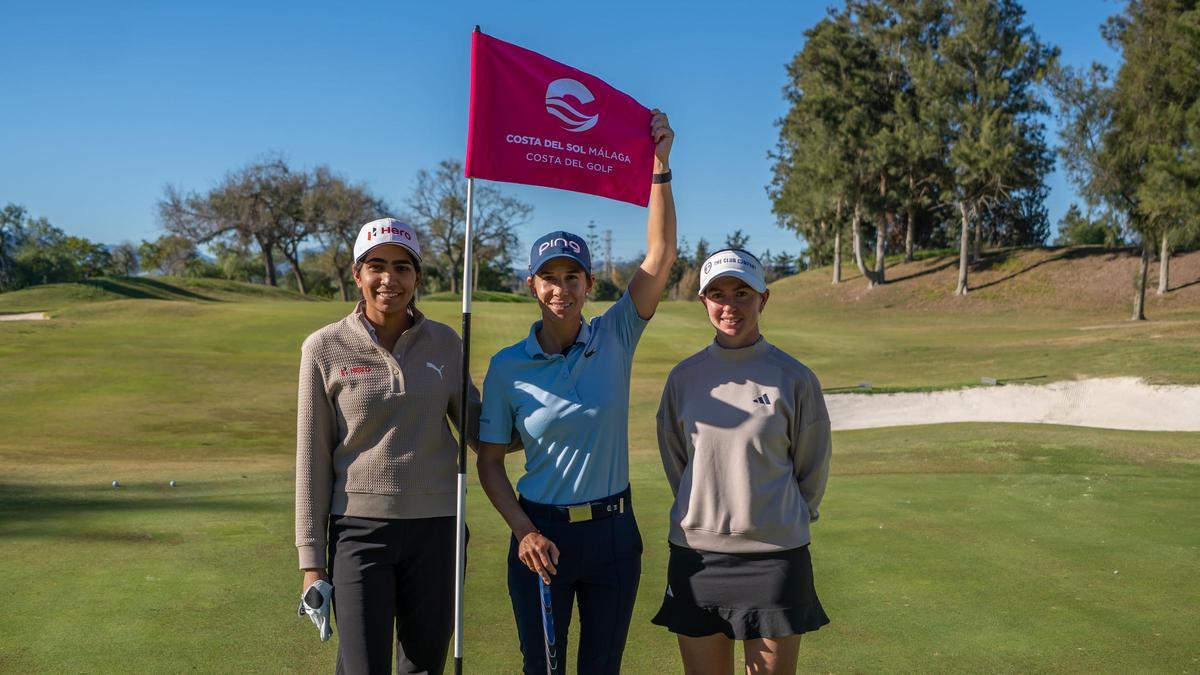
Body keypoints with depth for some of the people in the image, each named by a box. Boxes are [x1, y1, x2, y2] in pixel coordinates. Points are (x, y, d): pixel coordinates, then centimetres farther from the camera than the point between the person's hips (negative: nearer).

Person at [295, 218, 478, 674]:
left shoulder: (445, 343, 3)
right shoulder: (325, 348, -3)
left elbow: (473, 419, 15)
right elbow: (312, 459, -1)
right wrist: (311, 558, -1)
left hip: (433, 527, 3)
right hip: (360, 529, -2)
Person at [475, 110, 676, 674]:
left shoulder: (615, 339, -3)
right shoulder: (507, 367, -5)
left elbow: (661, 256, -12)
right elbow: (489, 463, -1)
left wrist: (659, 167, -16)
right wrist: (524, 532, -14)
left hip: (613, 529, 1)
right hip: (542, 534, -1)